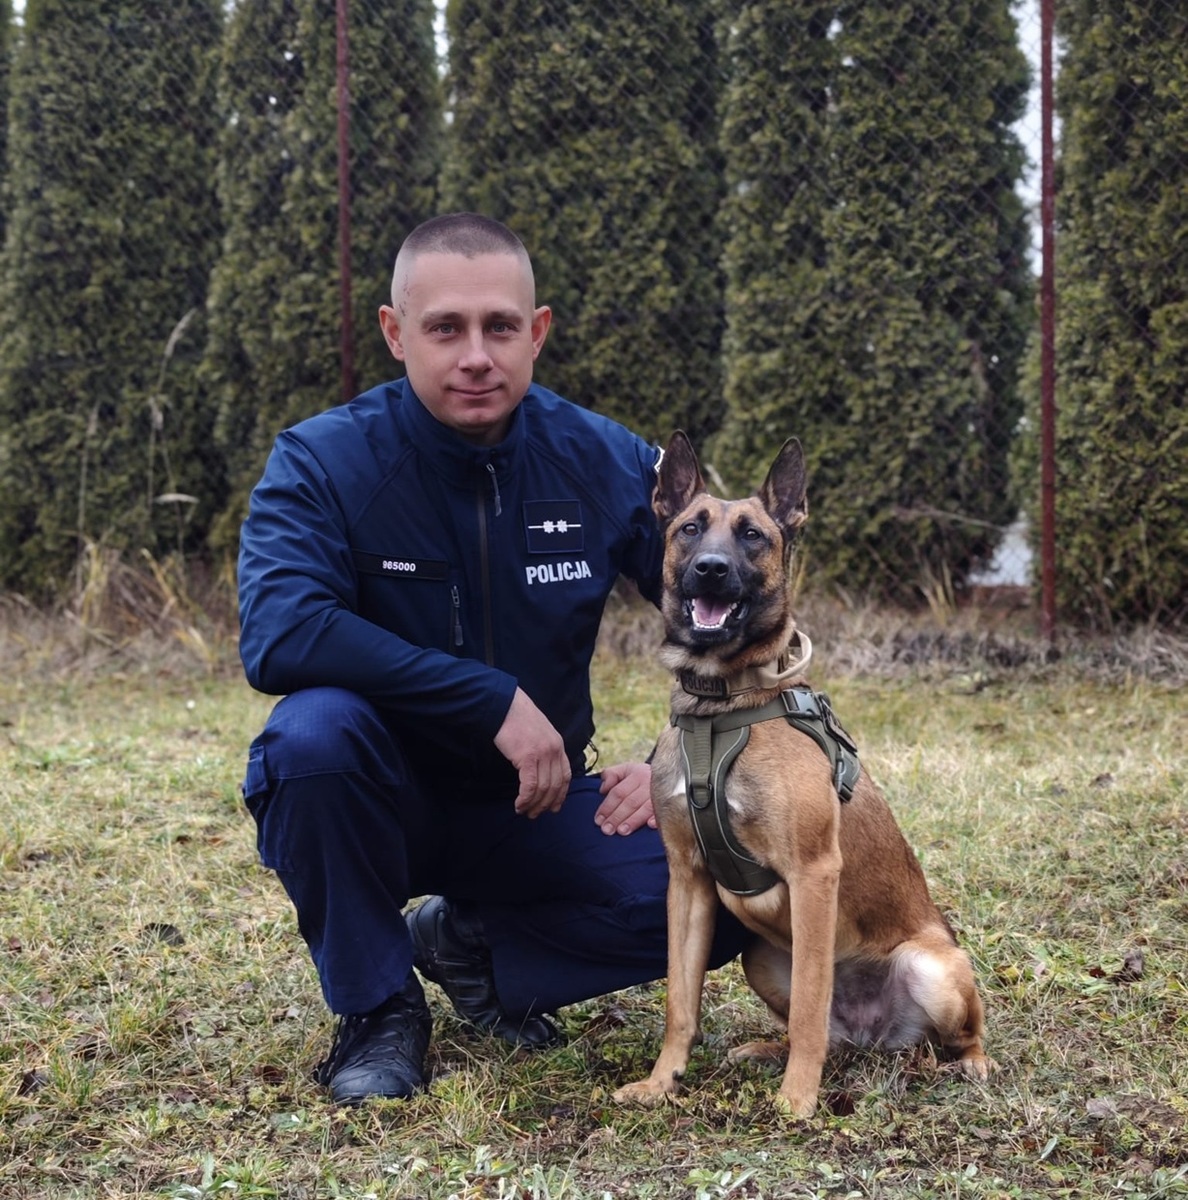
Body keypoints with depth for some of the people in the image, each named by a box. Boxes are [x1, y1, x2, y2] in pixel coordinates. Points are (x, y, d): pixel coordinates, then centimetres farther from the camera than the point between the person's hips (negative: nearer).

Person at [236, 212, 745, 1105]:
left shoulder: (604, 463, -7)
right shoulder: (322, 463, -16)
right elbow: (277, 636, -33)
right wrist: (495, 701, -33)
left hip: (537, 806, 3)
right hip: (377, 805, -2)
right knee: (317, 727, -36)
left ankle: (472, 943, 6)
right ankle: (376, 1006, -11)